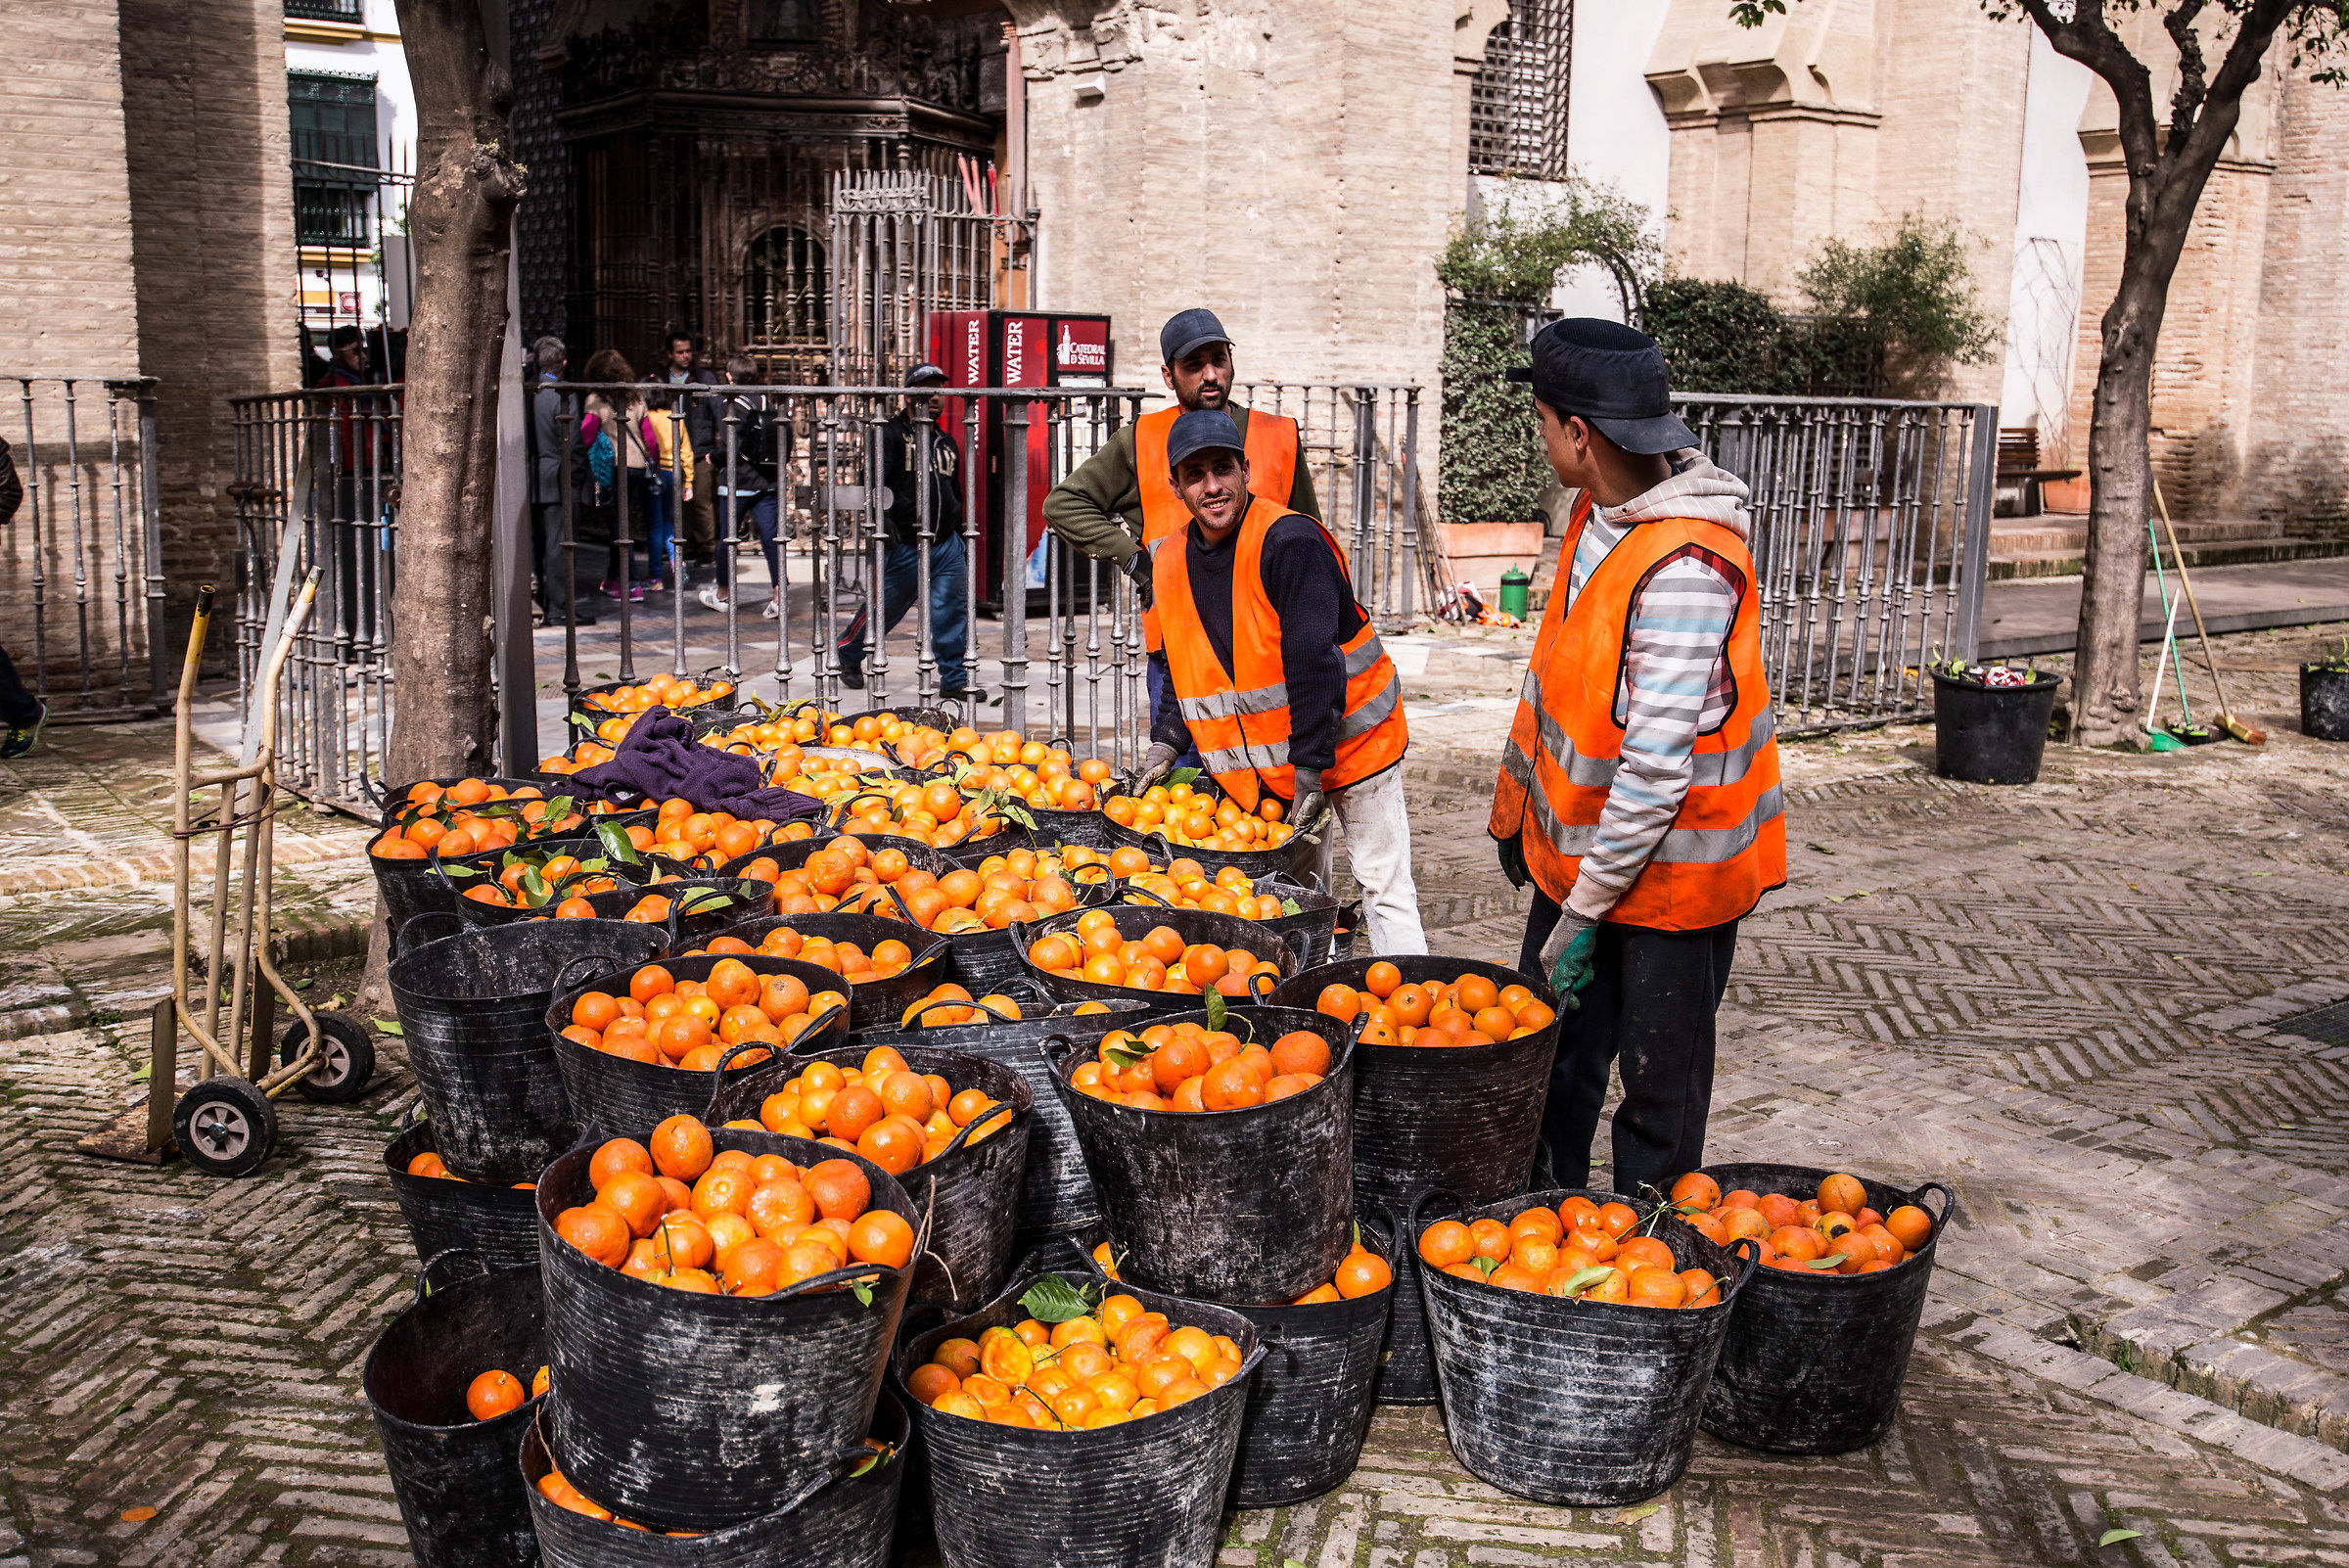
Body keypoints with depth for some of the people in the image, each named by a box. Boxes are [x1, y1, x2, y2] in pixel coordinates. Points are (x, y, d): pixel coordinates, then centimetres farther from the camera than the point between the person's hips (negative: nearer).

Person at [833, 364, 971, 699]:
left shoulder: (946, 442, 17)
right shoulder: (892, 433, -3)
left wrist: (960, 535, 22)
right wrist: (886, 523, -20)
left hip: (946, 545, 5)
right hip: (904, 543, -5)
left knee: (952, 611, -3)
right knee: (883, 607, 7)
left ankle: (954, 681, 4)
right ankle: (847, 656, 31)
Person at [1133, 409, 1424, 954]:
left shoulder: (1289, 541, -21)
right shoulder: (1170, 561, 1)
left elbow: (1313, 662, -24)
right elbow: (1181, 667, 13)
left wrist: (1311, 766, -25)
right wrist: (1166, 742, 1)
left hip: (1349, 739, -6)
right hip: (1268, 759, 6)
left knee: (1384, 889, -2)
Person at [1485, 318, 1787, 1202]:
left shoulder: (1687, 567, -27)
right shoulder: (1602, 514, 2)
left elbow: (1656, 764, -26)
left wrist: (1584, 913, -20)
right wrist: (1522, 811, 17)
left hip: (1669, 867, -9)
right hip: (1581, 847, 9)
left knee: (1660, 1089, 9)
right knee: (1554, 1062, 19)